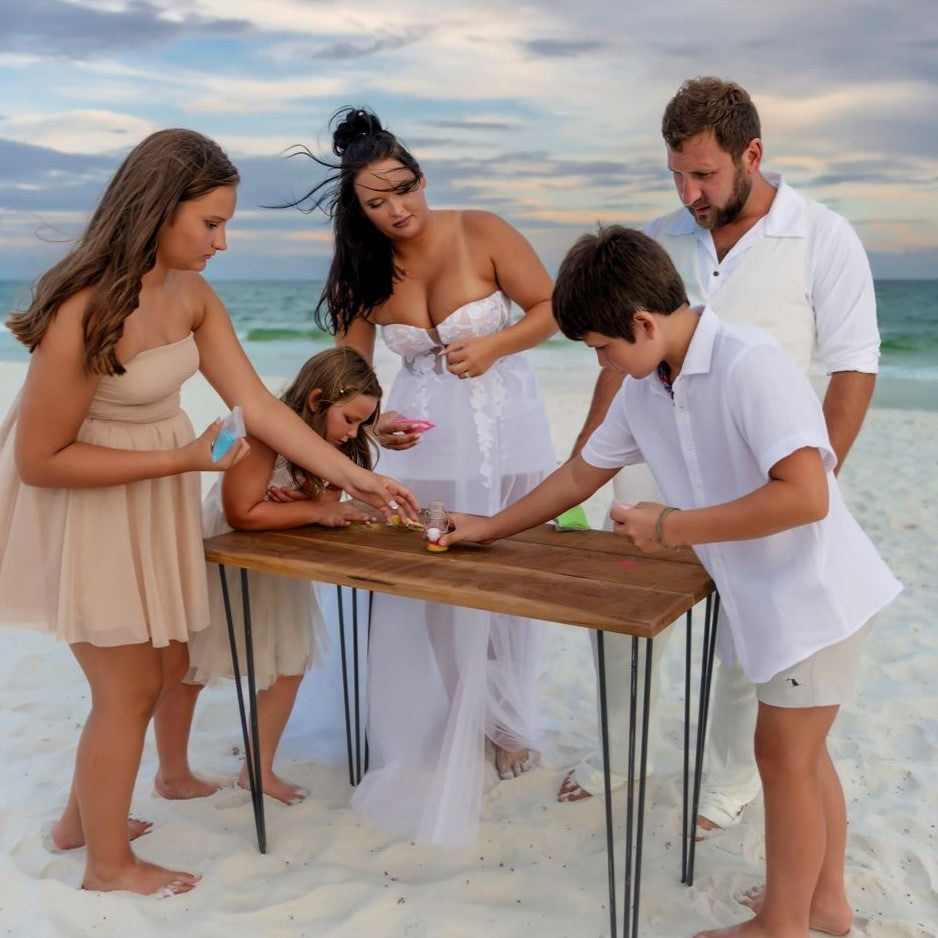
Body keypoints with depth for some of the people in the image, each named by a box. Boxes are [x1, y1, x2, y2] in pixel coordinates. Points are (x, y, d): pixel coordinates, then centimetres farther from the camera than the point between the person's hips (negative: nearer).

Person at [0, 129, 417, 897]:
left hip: (154, 501, 8)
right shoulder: (85, 314, -29)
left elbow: (259, 404, -5)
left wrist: (354, 476, -9)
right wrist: (183, 459, -24)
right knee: (129, 689, 5)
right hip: (82, 508, -8)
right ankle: (109, 863, 30)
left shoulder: (192, 295, -6)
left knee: (165, 668, 18)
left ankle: (82, 815, 41)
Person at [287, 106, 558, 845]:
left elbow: (553, 307, -6)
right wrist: (373, 423, -21)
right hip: (425, 436, 2)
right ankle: (442, 737, 20)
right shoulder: (362, 271, -2)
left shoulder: (481, 233, -11)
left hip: (505, 424, -1)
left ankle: (506, 720, 30)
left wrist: (493, 345, -22)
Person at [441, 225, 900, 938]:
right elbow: (581, 475, 14)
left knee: (783, 757, 5)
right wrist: (487, 529, 18)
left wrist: (673, 528, -24)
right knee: (800, 753, 20)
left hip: (814, 592, -8)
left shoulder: (749, 363, -24)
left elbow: (805, 496, -31)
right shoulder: (643, 389, 2)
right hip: (762, 600, 8)